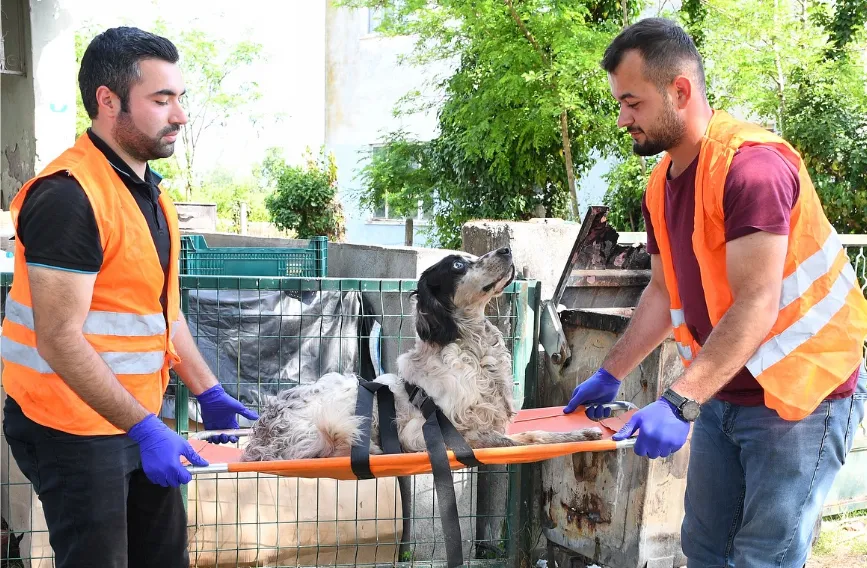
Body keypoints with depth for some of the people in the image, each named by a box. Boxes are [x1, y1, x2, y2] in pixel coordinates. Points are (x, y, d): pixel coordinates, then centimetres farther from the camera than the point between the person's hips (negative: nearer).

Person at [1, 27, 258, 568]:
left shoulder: (148, 190, 10)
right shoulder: (68, 196, -21)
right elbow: (60, 338, -24)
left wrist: (209, 392, 13)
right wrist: (145, 427, -26)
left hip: (140, 418, 9)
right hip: (75, 430, -9)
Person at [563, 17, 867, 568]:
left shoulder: (750, 164, -23)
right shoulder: (662, 184, 5)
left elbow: (757, 306, -28)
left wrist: (679, 403, -33)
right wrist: (609, 376, 15)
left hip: (801, 394, -8)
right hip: (723, 394, 8)